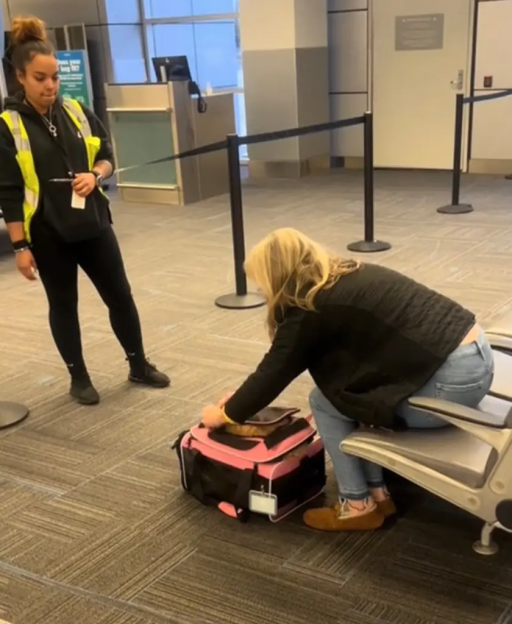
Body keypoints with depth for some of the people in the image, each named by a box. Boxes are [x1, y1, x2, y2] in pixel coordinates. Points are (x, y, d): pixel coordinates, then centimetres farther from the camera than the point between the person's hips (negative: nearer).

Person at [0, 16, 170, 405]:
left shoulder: (77, 112, 3)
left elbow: (107, 155, 12)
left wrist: (95, 175, -11)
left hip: (93, 224, 4)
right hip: (47, 234, -4)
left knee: (120, 296, 9)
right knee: (63, 305, 10)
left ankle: (139, 366, 27)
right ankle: (79, 378, 26)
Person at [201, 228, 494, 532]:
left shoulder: (311, 308, -8)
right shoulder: (347, 278, 18)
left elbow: (274, 371, 1)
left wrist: (226, 414, 17)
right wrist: (244, 398, 33)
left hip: (453, 379, -9)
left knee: (325, 402, 4)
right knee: (344, 386, 18)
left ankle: (358, 506, 16)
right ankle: (378, 493, 24)